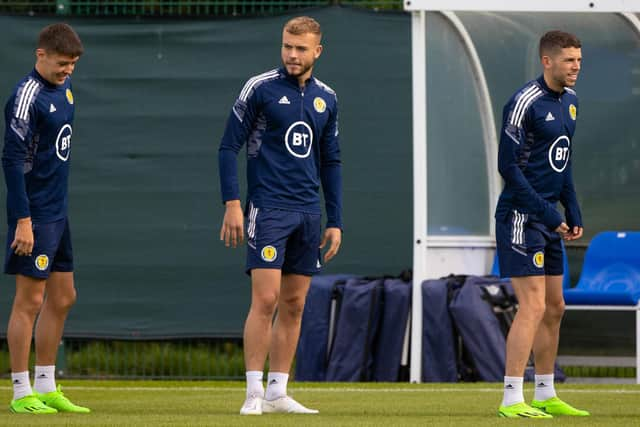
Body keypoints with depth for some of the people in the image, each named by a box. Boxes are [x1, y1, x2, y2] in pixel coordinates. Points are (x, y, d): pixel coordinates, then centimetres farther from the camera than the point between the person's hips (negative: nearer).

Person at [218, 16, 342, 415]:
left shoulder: (326, 98, 11)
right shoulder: (260, 88, -3)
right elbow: (229, 147, -3)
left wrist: (335, 222, 13)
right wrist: (232, 203, -12)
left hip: (308, 214, 5)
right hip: (269, 209, -5)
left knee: (294, 306, 5)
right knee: (266, 299, -12)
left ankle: (278, 393, 10)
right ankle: (254, 393, -9)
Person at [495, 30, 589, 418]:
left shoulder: (569, 101, 11)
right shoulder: (525, 103, -16)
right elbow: (508, 166, -18)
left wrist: (573, 213, 12)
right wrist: (549, 215, -19)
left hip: (550, 219, 9)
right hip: (522, 217, -9)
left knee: (555, 309, 12)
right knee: (533, 306, -13)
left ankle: (546, 396, 21)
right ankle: (512, 400, -11)